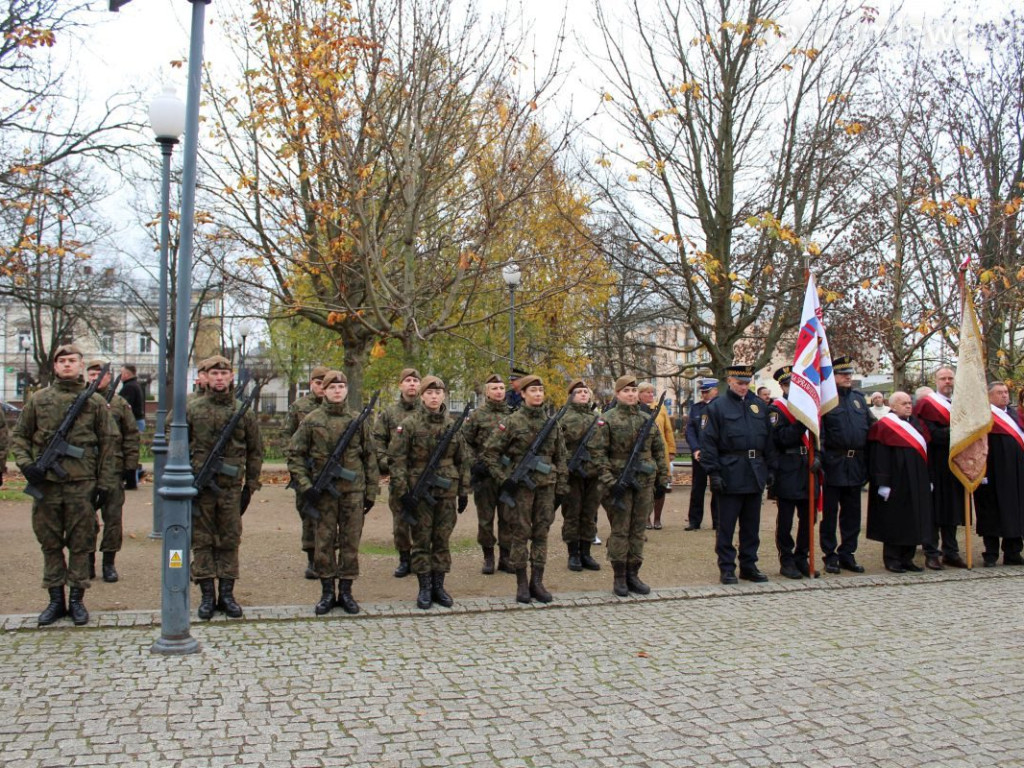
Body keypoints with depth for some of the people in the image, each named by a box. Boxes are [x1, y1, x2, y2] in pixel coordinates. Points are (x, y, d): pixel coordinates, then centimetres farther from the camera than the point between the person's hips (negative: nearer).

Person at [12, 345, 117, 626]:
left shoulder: (95, 402, 4)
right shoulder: (38, 399, 8)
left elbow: (107, 444, 5)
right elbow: (18, 436, 13)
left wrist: (104, 484, 0)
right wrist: (26, 465, -5)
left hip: (82, 484, -2)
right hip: (45, 483, 2)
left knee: (80, 544, 4)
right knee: (50, 543, 8)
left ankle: (77, 599, 14)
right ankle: (56, 599, 19)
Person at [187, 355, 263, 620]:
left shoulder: (244, 412, 5)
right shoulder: (192, 409, 3)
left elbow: (255, 452, 9)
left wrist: (251, 486, 6)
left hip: (232, 487, 1)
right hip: (200, 486, -1)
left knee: (230, 541, 6)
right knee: (202, 541, 4)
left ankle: (227, 594, 15)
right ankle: (207, 595, 12)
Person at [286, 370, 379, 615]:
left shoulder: (359, 420, 5)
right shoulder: (312, 420, 1)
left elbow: (370, 457, 9)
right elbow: (294, 453, 2)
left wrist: (371, 492, 5)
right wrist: (304, 485, -8)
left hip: (353, 491, 1)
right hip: (323, 491, -1)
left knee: (350, 542, 5)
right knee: (323, 542, 4)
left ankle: (346, 591, 16)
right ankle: (327, 592, 15)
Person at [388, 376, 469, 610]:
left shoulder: (452, 424, 6)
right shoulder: (409, 424, -4)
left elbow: (463, 459, 11)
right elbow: (397, 458, -7)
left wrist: (464, 491, 8)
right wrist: (401, 491, -12)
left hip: (447, 492, 3)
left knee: (442, 540, 8)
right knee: (421, 540, 4)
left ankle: (439, 586, 19)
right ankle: (424, 588, 13)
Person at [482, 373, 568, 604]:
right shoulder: (512, 422, -4)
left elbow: (560, 457, 12)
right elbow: (490, 451, -3)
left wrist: (561, 488, 8)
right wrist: (503, 479, -9)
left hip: (546, 485, 4)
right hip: (520, 486, -4)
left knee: (541, 533, 6)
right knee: (521, 533, 2)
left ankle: (537, 582, 14)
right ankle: (522, 584, 10)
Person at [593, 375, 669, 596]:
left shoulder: (648, 419, 10)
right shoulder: (608, 420, -3)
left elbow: (659, 451, 14)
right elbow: (599, 453, -8)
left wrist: (662, 479, 10)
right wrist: (609, 481, -15)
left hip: (645, 482, 4)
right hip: (619, 482, -4)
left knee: (638, 530, 9)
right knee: (620, 530, 1)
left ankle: (633, 574, 18)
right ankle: (619, 578, 10)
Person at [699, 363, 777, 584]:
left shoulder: (759, 406, 12)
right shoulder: (717, 407, -3)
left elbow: (768, 439, 16)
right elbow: (708, 442, -7)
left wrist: (769, 467, 10)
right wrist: (713, 472, -13)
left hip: (755, 473, 5)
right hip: (730, 474, -5)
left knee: (751, 524, 12)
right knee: (726, 525, 2)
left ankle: (749, 566, 21)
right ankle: (727, 569, 9)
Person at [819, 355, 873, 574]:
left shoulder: (859, 398, 15)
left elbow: (871, 427, 17)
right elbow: (818, 431, -12)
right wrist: (818, 456, -22)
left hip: (856, 465, 6)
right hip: (834, 464, -6)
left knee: (852, 512, 11)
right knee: (830, 512, 3)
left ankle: (847, 554, 20)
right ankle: (830, 556, 11)